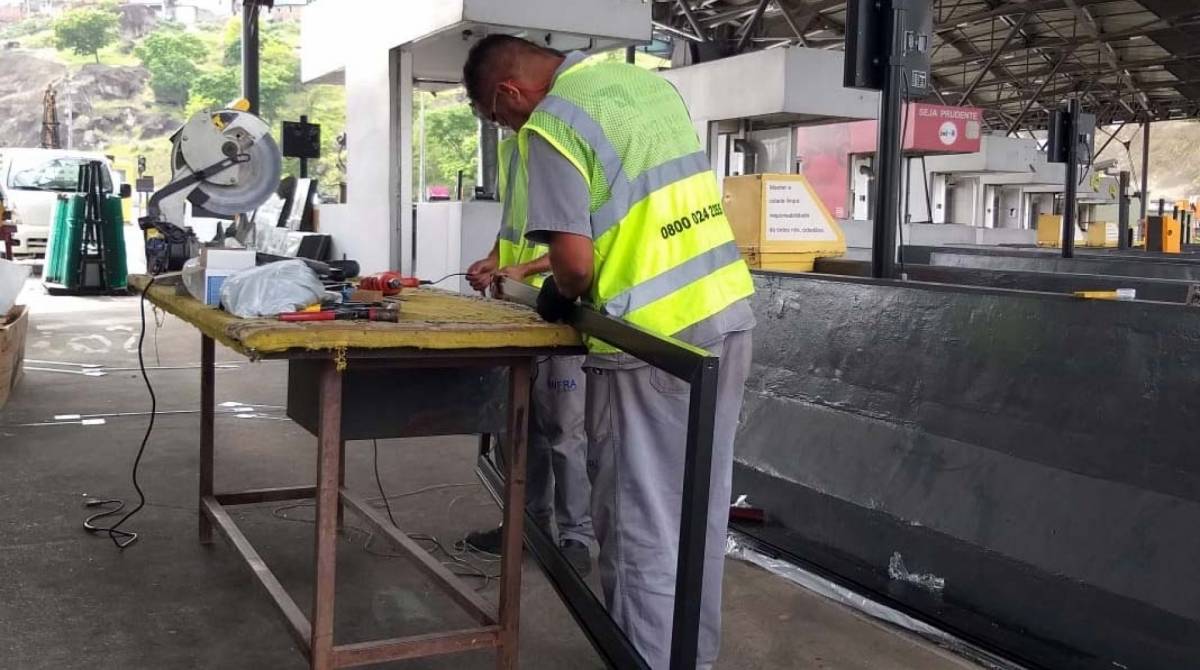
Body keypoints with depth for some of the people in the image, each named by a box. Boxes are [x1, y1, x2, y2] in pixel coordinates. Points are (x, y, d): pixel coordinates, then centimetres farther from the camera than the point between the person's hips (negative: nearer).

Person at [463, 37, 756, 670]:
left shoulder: (551, 123, -11)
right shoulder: (650, 81, 13)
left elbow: (575, 263, -17)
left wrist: (559, 296, 4)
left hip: (654, 341, -8)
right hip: (727, 316, 8)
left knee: (641, 524, 4)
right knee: (700, 514, 18)